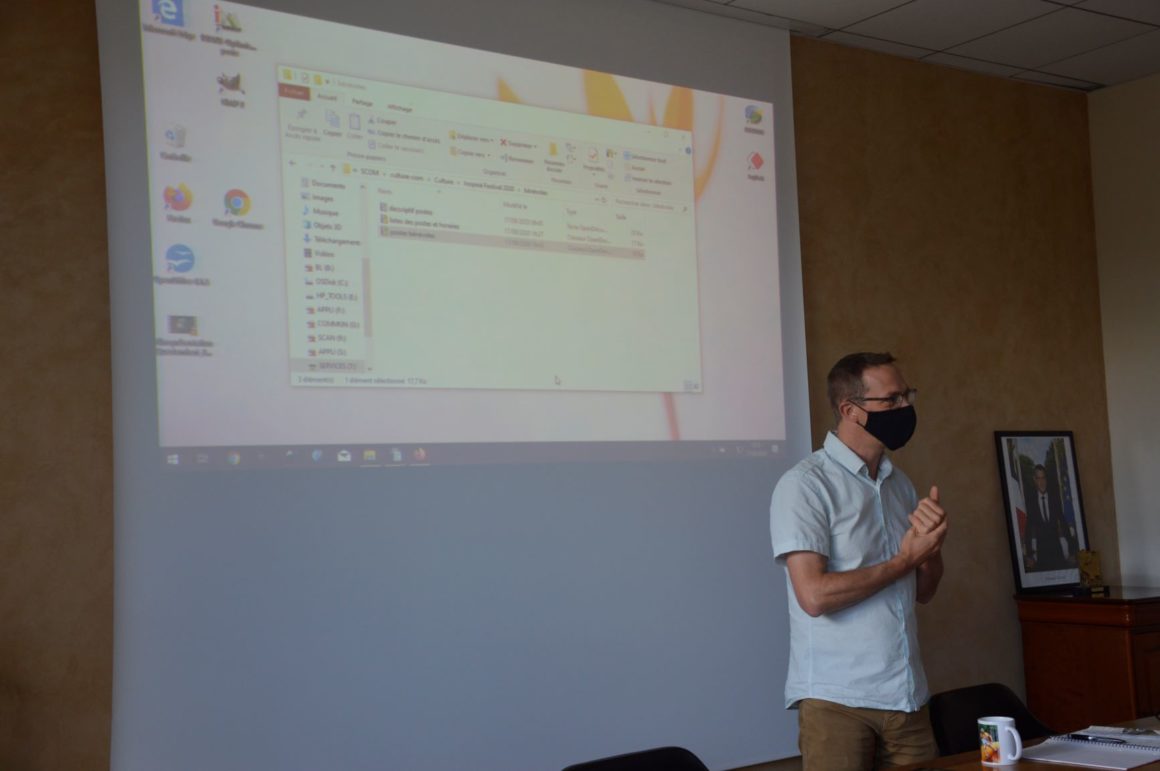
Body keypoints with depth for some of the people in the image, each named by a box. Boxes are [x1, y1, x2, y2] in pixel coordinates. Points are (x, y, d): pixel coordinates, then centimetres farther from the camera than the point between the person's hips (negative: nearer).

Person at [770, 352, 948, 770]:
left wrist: (932, 545, -5)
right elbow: (814, 595, -19)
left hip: (907, 696, 6)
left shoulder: (900, 483, 13)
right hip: (836, 700, -6)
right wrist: (904, 560, -10)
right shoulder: (805, 484, -10)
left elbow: (923, 592, 16)